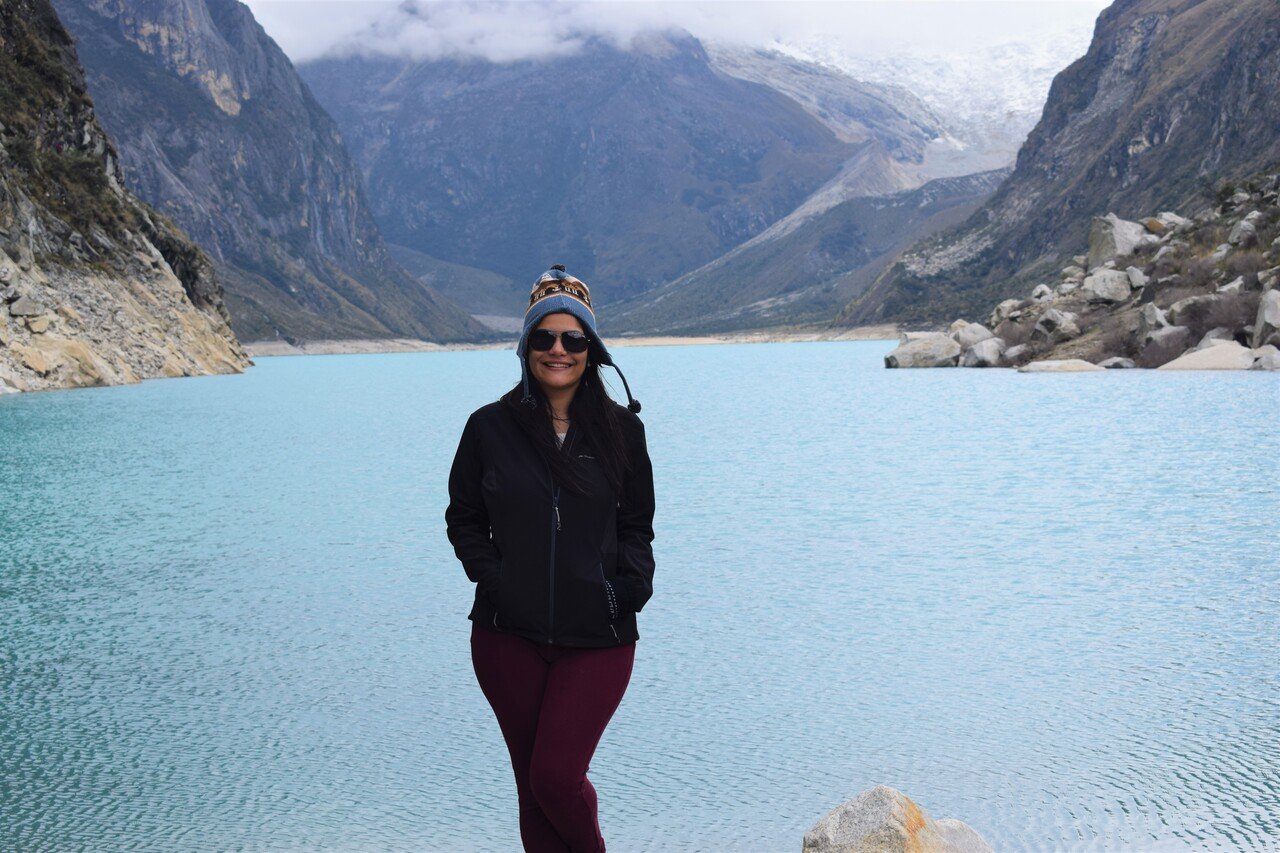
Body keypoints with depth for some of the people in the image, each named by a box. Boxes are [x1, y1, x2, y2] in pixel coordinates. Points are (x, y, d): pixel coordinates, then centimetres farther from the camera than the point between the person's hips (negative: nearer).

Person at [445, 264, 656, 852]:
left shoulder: (620, 429, 2)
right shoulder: (490, 427, 0)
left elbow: (636, 525, 11)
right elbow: (463, 519, 10)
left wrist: (631, 583, -7)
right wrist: (490, 575, -6)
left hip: (597, 636, -1)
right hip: (509, 636, 1)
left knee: (556, 776, -8)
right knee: (531, 782, 9)